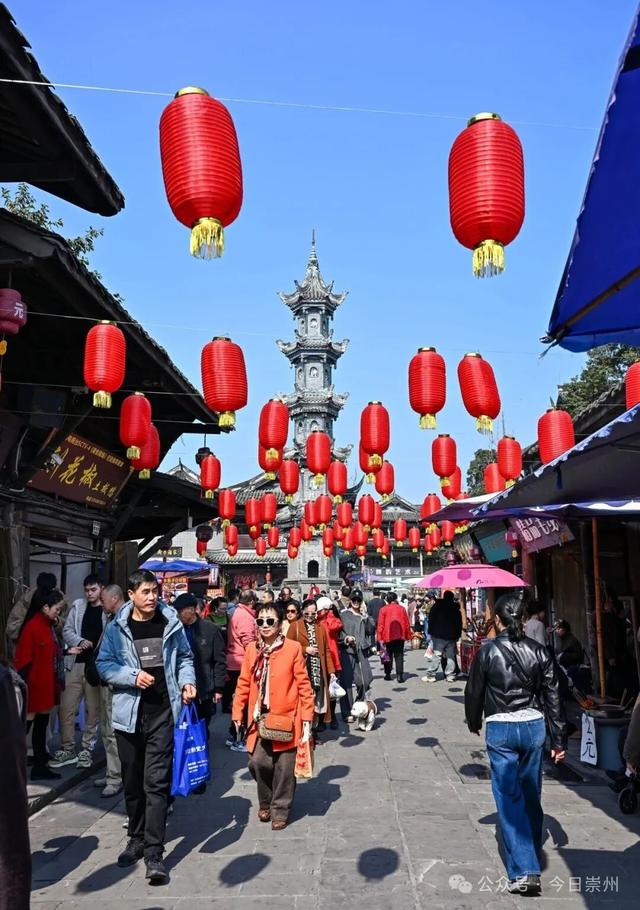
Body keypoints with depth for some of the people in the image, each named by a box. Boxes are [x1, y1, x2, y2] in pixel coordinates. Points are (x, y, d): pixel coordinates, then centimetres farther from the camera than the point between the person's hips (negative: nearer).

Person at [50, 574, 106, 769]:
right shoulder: (78, 606, 7)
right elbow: (67, 630, 5)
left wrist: (82, 648, -10)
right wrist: (80, 642, -13)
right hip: (75, 664, 3)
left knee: (93, 710, 6)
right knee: (66, 708, 4)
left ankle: (86, 750, 18)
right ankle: (67, 749, 17)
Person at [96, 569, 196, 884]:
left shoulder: (171, 623, 1)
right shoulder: (117, 627, -1)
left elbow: (184, 657, 12)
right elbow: (103, 664, 2)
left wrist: (187, 680, -5)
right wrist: (133, 675, -12)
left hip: (162, 712, -1)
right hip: (129, 712, 1)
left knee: (156, 781, -5)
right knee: (132, 781, 14)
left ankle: (154, 853, 0)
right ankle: (137, 839, 33)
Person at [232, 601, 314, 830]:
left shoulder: (293, 648, -7)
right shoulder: (251, 649, 4)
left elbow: (303, 684, -5)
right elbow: (244, 683, 9)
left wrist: (306, 717, -7)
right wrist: (238, 712, 4)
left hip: (285, 718, -3)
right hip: (259, 718, 3)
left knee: (284, 767, 4)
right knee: (258, 762, -1)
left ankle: (280, 810, 24)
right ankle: (265, 803, 26)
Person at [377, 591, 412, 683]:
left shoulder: (383, 609, -2)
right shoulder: (401, 609, 2)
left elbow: (380, 624, -5)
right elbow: (407, 623, 5)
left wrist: (380, 637, -2)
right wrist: (408, 636, 13)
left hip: (388, 636, 0)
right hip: (400, 636, 0)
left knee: (388, 655, 13)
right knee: (399, 656, 2)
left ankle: (388, 674, 17)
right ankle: (399, 675, -6)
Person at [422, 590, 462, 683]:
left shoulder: (437, 605, 0)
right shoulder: (456, 608, 9)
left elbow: (431, 619, -2)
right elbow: (459, 623, 12)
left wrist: (431, 632, 3)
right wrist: (458, 635, 17)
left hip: (438, 635, -3)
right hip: (452, 636, 3)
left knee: (435, 655, -4)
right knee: (451, 656, 7)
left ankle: (431, 675, -6)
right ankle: (450, 676, 6)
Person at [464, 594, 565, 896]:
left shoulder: (488, 651, -9)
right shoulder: (539, 651, -2)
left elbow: (474, 691, -1)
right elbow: (552, 696, 2)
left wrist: (473, 722, 17)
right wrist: (558, 739, 9)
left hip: (500, 729, -3)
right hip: (534, 726, 4)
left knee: (509, 797, 0)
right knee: (531, 794, 19)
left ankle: (524, 870, -6)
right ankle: (534, 853, 37)